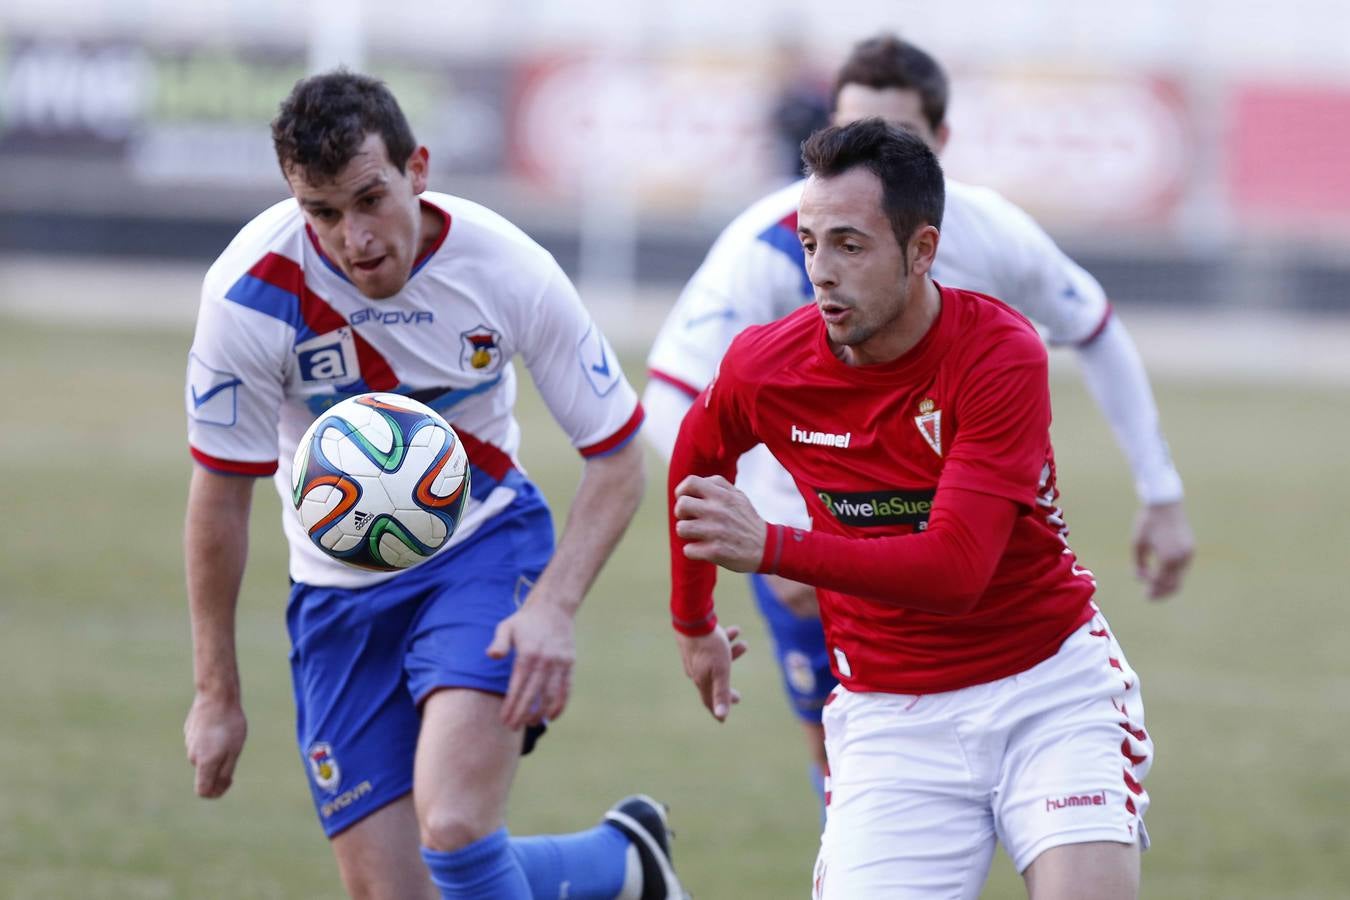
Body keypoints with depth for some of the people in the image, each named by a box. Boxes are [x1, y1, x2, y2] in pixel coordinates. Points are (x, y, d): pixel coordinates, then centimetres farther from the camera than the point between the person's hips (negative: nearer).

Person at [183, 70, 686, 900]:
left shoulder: (507, 269, -19)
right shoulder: (251, 293, -20)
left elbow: (617, 457, -8)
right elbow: (220, 495, -7)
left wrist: (554, 606, -22)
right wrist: (217, 693, -2)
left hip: (485, 545, -2)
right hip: (339, 584, 2)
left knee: (452, 831, -25)